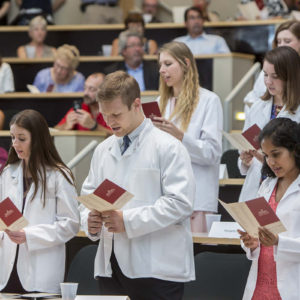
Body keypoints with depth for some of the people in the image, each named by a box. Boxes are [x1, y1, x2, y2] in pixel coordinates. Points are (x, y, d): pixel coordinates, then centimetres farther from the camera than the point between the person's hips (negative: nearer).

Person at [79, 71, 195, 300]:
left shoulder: (168, 147, -4)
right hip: (111, 267, 6)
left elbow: (180, 203, -13)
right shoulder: (103, 150, 18)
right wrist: (89, 221, -2)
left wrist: (128, 221, -19)